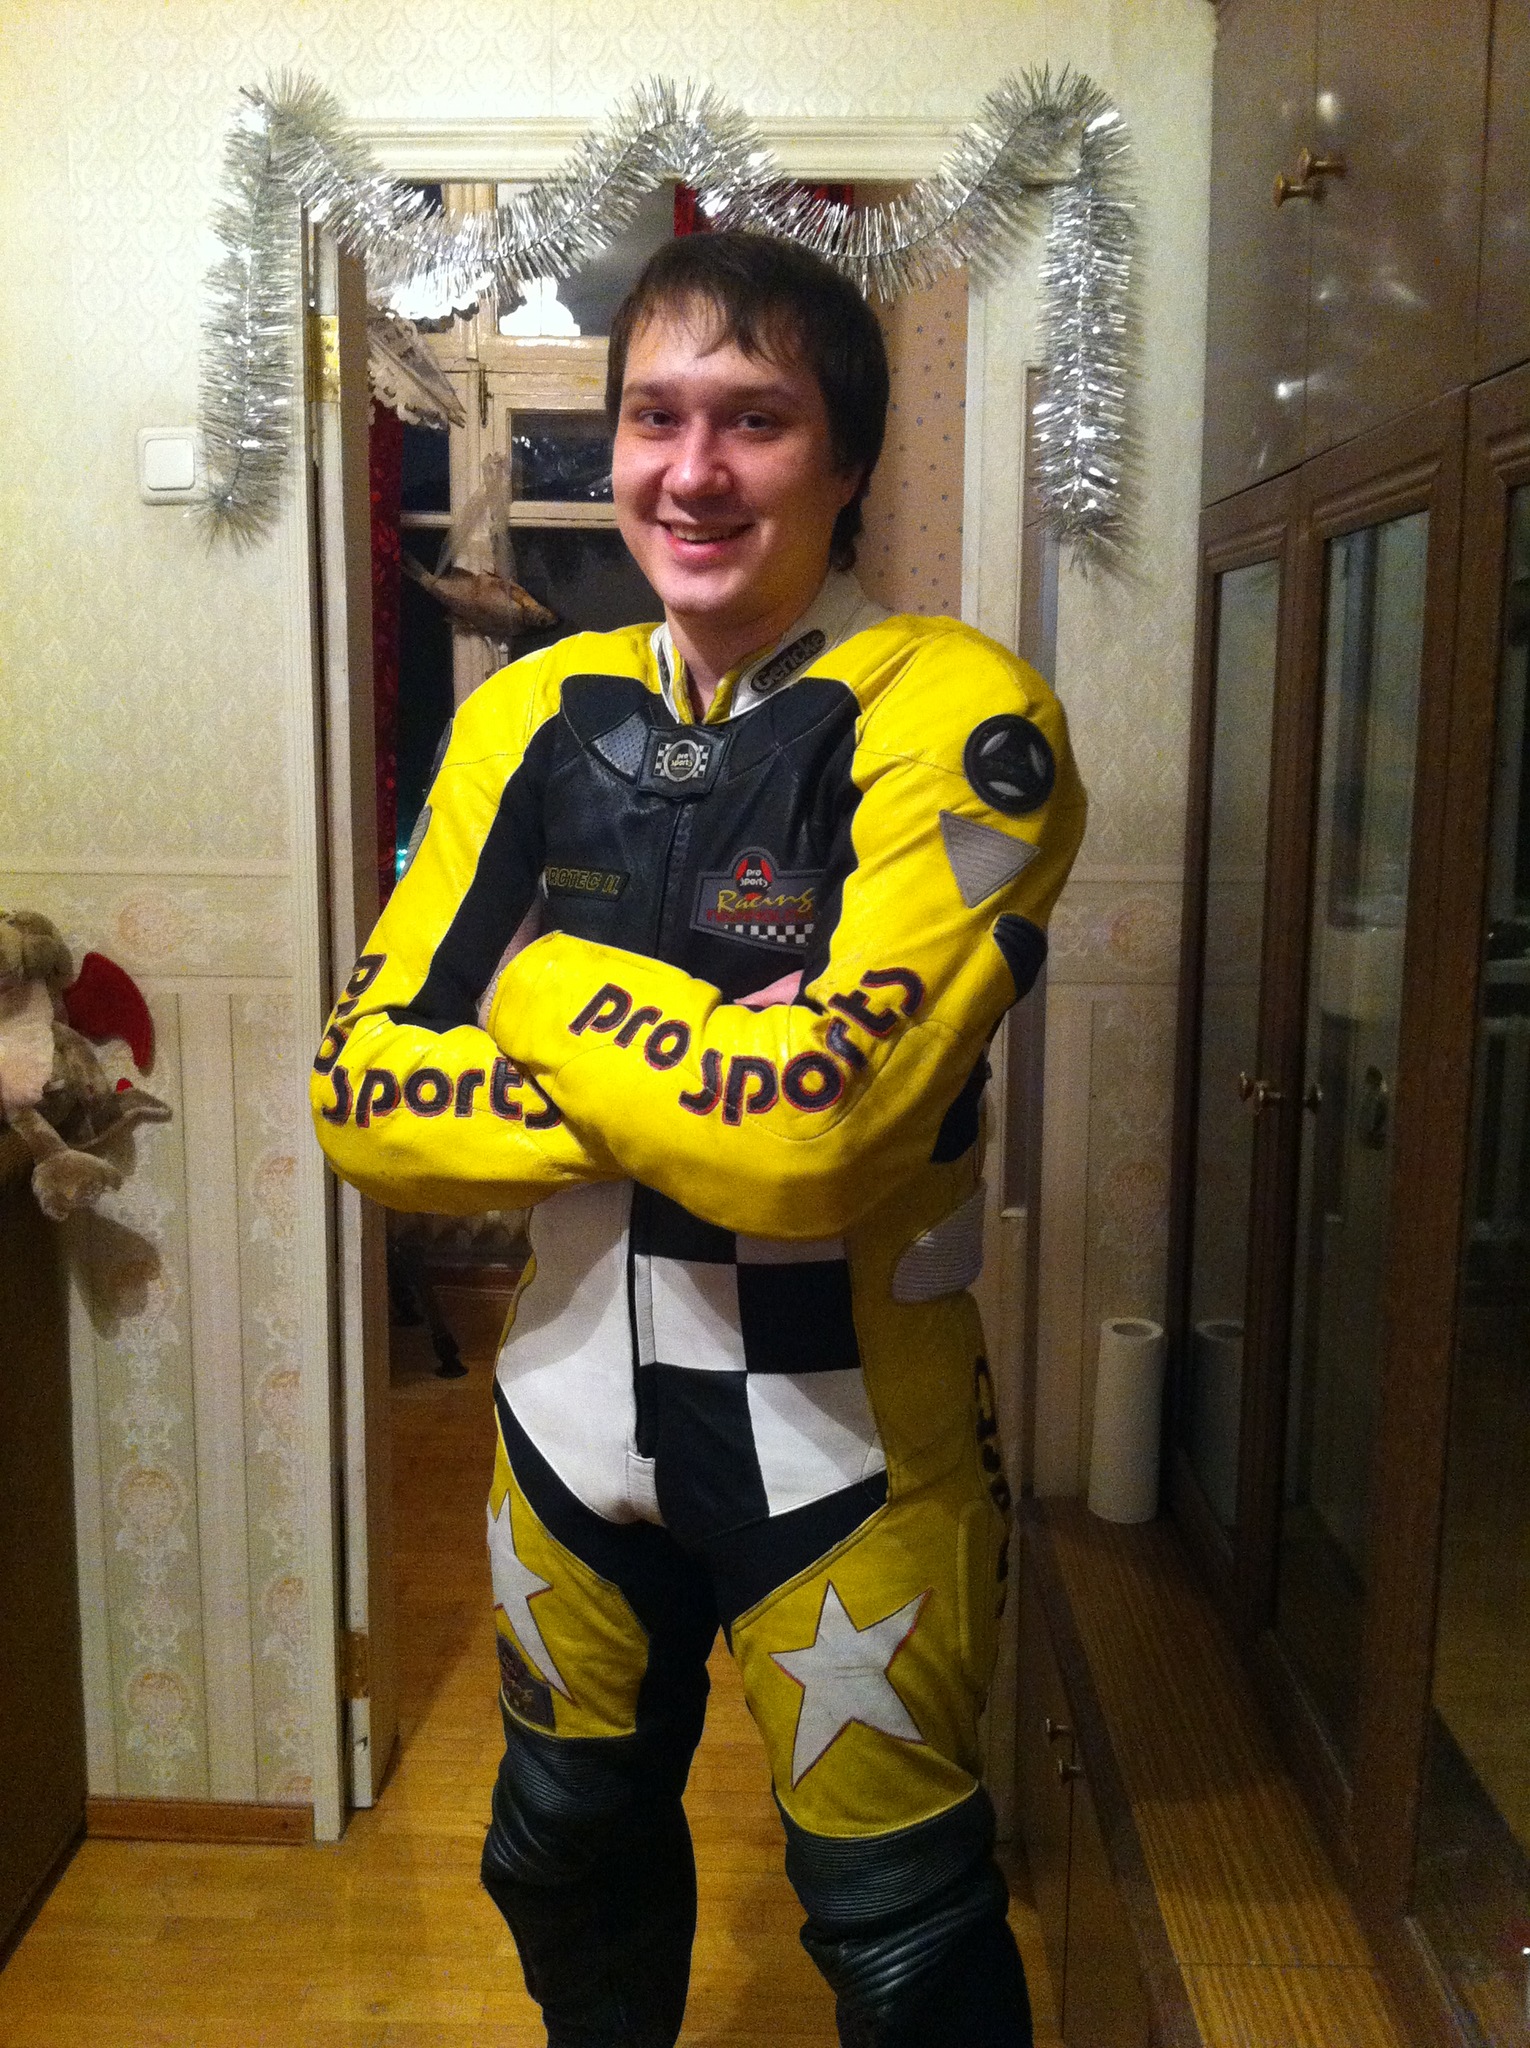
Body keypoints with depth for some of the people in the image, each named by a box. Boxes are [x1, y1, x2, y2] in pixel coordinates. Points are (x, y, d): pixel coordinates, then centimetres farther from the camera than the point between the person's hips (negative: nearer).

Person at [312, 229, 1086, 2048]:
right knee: (567, 1863, 27)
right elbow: (361, 1094, -7)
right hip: (574, 1406, 5)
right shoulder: (531, 718, -1)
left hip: (845, 1435, -5)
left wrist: (552, 995, -14)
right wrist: (696, 1080, -19)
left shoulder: (956, 718, -17)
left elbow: (817, 1125, -29)